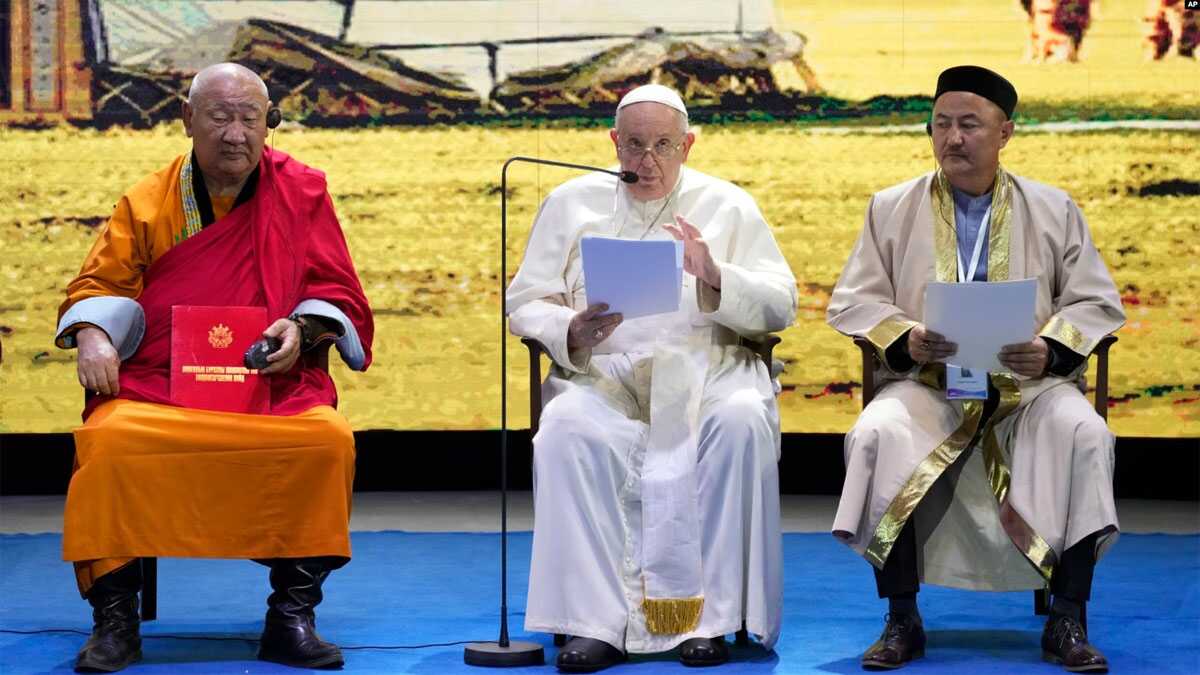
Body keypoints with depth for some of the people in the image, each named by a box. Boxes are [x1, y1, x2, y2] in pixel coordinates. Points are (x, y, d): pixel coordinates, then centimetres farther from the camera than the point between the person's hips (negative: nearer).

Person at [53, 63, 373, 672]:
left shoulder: (301, 191, 9)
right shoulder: (146, 201, 11)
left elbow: (336, 291, 9)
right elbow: (100, 284, 14)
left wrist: (303, 328, -12)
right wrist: (92, 335, -8)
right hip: (156, 383, 0)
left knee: (327, 439, -31)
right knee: (110, 439, -32)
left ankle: (291, 616, -17)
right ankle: (114, 618, -19)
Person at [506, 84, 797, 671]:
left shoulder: (727, 205, 13)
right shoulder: (572, 203, 15)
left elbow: (780, 307, 6)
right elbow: (526, 303, 10)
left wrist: (716, 277, -14)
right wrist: (572, 331, -12)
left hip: (706, 369, 0)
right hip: (601, 372, 0)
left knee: (742, 423, -34)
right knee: (566, 430, -34)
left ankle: (713, 616, -27)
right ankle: (596, 621, -30)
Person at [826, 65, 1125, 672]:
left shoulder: (1053, 210, 10)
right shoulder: (892, 208, 10)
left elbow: (1096, 302, 7)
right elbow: (852, 302, 7)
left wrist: (1050, 349, -14)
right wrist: (905, 341, -14)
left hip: (1030, 385, 0)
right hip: (927, 383, 0)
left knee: (1083, 433, -32)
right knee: (876, 435, -32)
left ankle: (1068, 622, -22)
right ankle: (902, 619, -20)